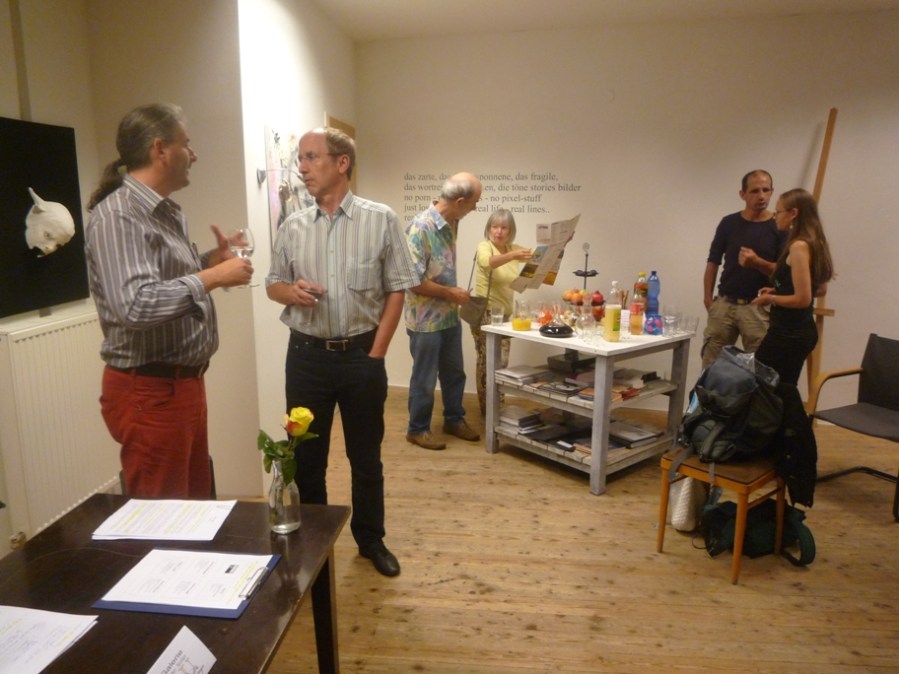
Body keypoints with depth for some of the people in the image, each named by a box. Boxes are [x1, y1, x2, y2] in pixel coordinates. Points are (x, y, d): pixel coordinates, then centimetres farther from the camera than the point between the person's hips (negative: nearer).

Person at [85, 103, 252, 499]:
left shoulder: (167, 213, 12)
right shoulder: (117, 215, -18)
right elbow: (136, 305, -31)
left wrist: (210, 260, 5)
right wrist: (213, 277, -22)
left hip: (184, 383, 9)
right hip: (149, 391, -9)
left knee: (195, 504, 20)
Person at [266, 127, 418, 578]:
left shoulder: (381, 220, -4)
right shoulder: (293, 226, 4)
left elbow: (397, 290, -4)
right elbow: (273, 285, 11)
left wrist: (376, 353, -7)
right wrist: (293, 292, -14)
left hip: (361, 354, -2)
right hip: (307, 355, 2)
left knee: (365, 456, 12)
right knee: (307, 455, 12)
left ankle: (370, 539, 32)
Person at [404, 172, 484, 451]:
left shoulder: (451, 224, 2)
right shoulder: (421, 227, -23)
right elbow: (413, 280, -24)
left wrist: (454, 295, 11)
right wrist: (450, 293, -16)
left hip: (450, 315, 8)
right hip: (426, 318, -8)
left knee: (454, 372, 19)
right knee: (424, 378, 7)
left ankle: (454, 420, 36)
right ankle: (418, 429, 24)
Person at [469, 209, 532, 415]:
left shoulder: (514, 249, 9)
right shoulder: (484, 246, -10)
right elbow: (487, 262, -33)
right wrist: (512, 256, -50)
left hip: (504, 314, 6)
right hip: (485, 313, -6)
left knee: (502, 362, 10)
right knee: (488, 362, -7)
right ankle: (487, 409, 4)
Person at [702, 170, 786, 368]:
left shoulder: (780, 228, -2)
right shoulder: (728, 223, 4)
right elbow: (713, 263, 8)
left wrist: (757, 262, -22)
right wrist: (708, 299, 2)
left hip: (759, 308, -2)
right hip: (724, 304, 2)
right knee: (711, 364, 5)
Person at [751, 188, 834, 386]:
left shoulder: (799, 246, -18)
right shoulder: (814, 244, 10)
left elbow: (802, 299, -21)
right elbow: (820, 288, 22)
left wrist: (771, 298, -7)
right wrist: (778, 291, 15)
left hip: (788, 333, -10)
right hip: (804, 330, 10)